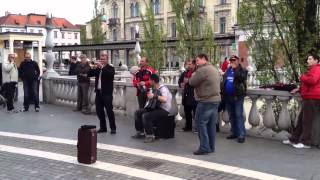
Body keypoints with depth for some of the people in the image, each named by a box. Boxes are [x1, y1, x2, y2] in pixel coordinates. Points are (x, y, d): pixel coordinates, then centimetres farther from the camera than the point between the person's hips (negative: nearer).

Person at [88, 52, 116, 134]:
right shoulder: (97, 68, 13)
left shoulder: (110, 68, -1)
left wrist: (102, 67, -25)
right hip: (98, 92, 6)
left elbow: (111, 74, -22)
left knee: (109, 110, -5)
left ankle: (113, 128, 2)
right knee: (99, 111, 9)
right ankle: (103, 127, 19)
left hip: (107, 93, -6)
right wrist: (94, 68, -12)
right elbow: (89, 74, 4)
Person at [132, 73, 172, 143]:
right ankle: (140, 132, 15)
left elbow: (164, 99, -38)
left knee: (145, 116, -29)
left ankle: (150, 136, -16)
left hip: (164, 110, -10)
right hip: (156, 107, 10)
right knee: (137, 112, 5)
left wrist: (154, 96, -37)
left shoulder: (163, 88, -19)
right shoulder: (155, 89, 9)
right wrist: (150, 95, 11)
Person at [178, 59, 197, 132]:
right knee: (187, 112, 16)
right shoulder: (185, 73, 12)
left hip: (194, 96, -8)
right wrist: (181, 84, 6)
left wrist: (188, 81, -21)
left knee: (196, 112, -3)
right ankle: (188, 126, 28)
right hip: (186, 95, 8)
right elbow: (180, 80, 26)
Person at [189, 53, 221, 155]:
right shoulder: (215, 69, 16)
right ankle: (211, 147, 19)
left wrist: (194, 75, 6)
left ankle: (204, 148, -1)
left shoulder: (202, 70, -15)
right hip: (216, 99, 9)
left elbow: (192, 82, -13)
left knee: (201, 123, -1)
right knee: (211, 124, 13)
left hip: (206, 101, -9)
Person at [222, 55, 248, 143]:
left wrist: (235, 69, -17)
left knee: (239, 115, -8)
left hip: (238, 96, -6)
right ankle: (234, 133, 20)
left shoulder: (242, 70, 0)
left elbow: (242, 78, -20)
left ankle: (241, 135, -8)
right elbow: (224, 81, 19)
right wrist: (223, 92, 10)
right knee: (231, 116, 11)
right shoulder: (228, 70, 16)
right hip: (228, 96, 6)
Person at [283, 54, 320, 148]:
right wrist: (299, 89, 21)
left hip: (312, 98, -11)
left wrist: (302, 77, -11)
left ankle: (305, 142, -3)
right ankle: (294, 139, 18)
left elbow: (312, 80, -28)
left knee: (307, 121, -8)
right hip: (309, 98, 11)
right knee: (301, 119, 13)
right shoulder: (312, 69, 26)